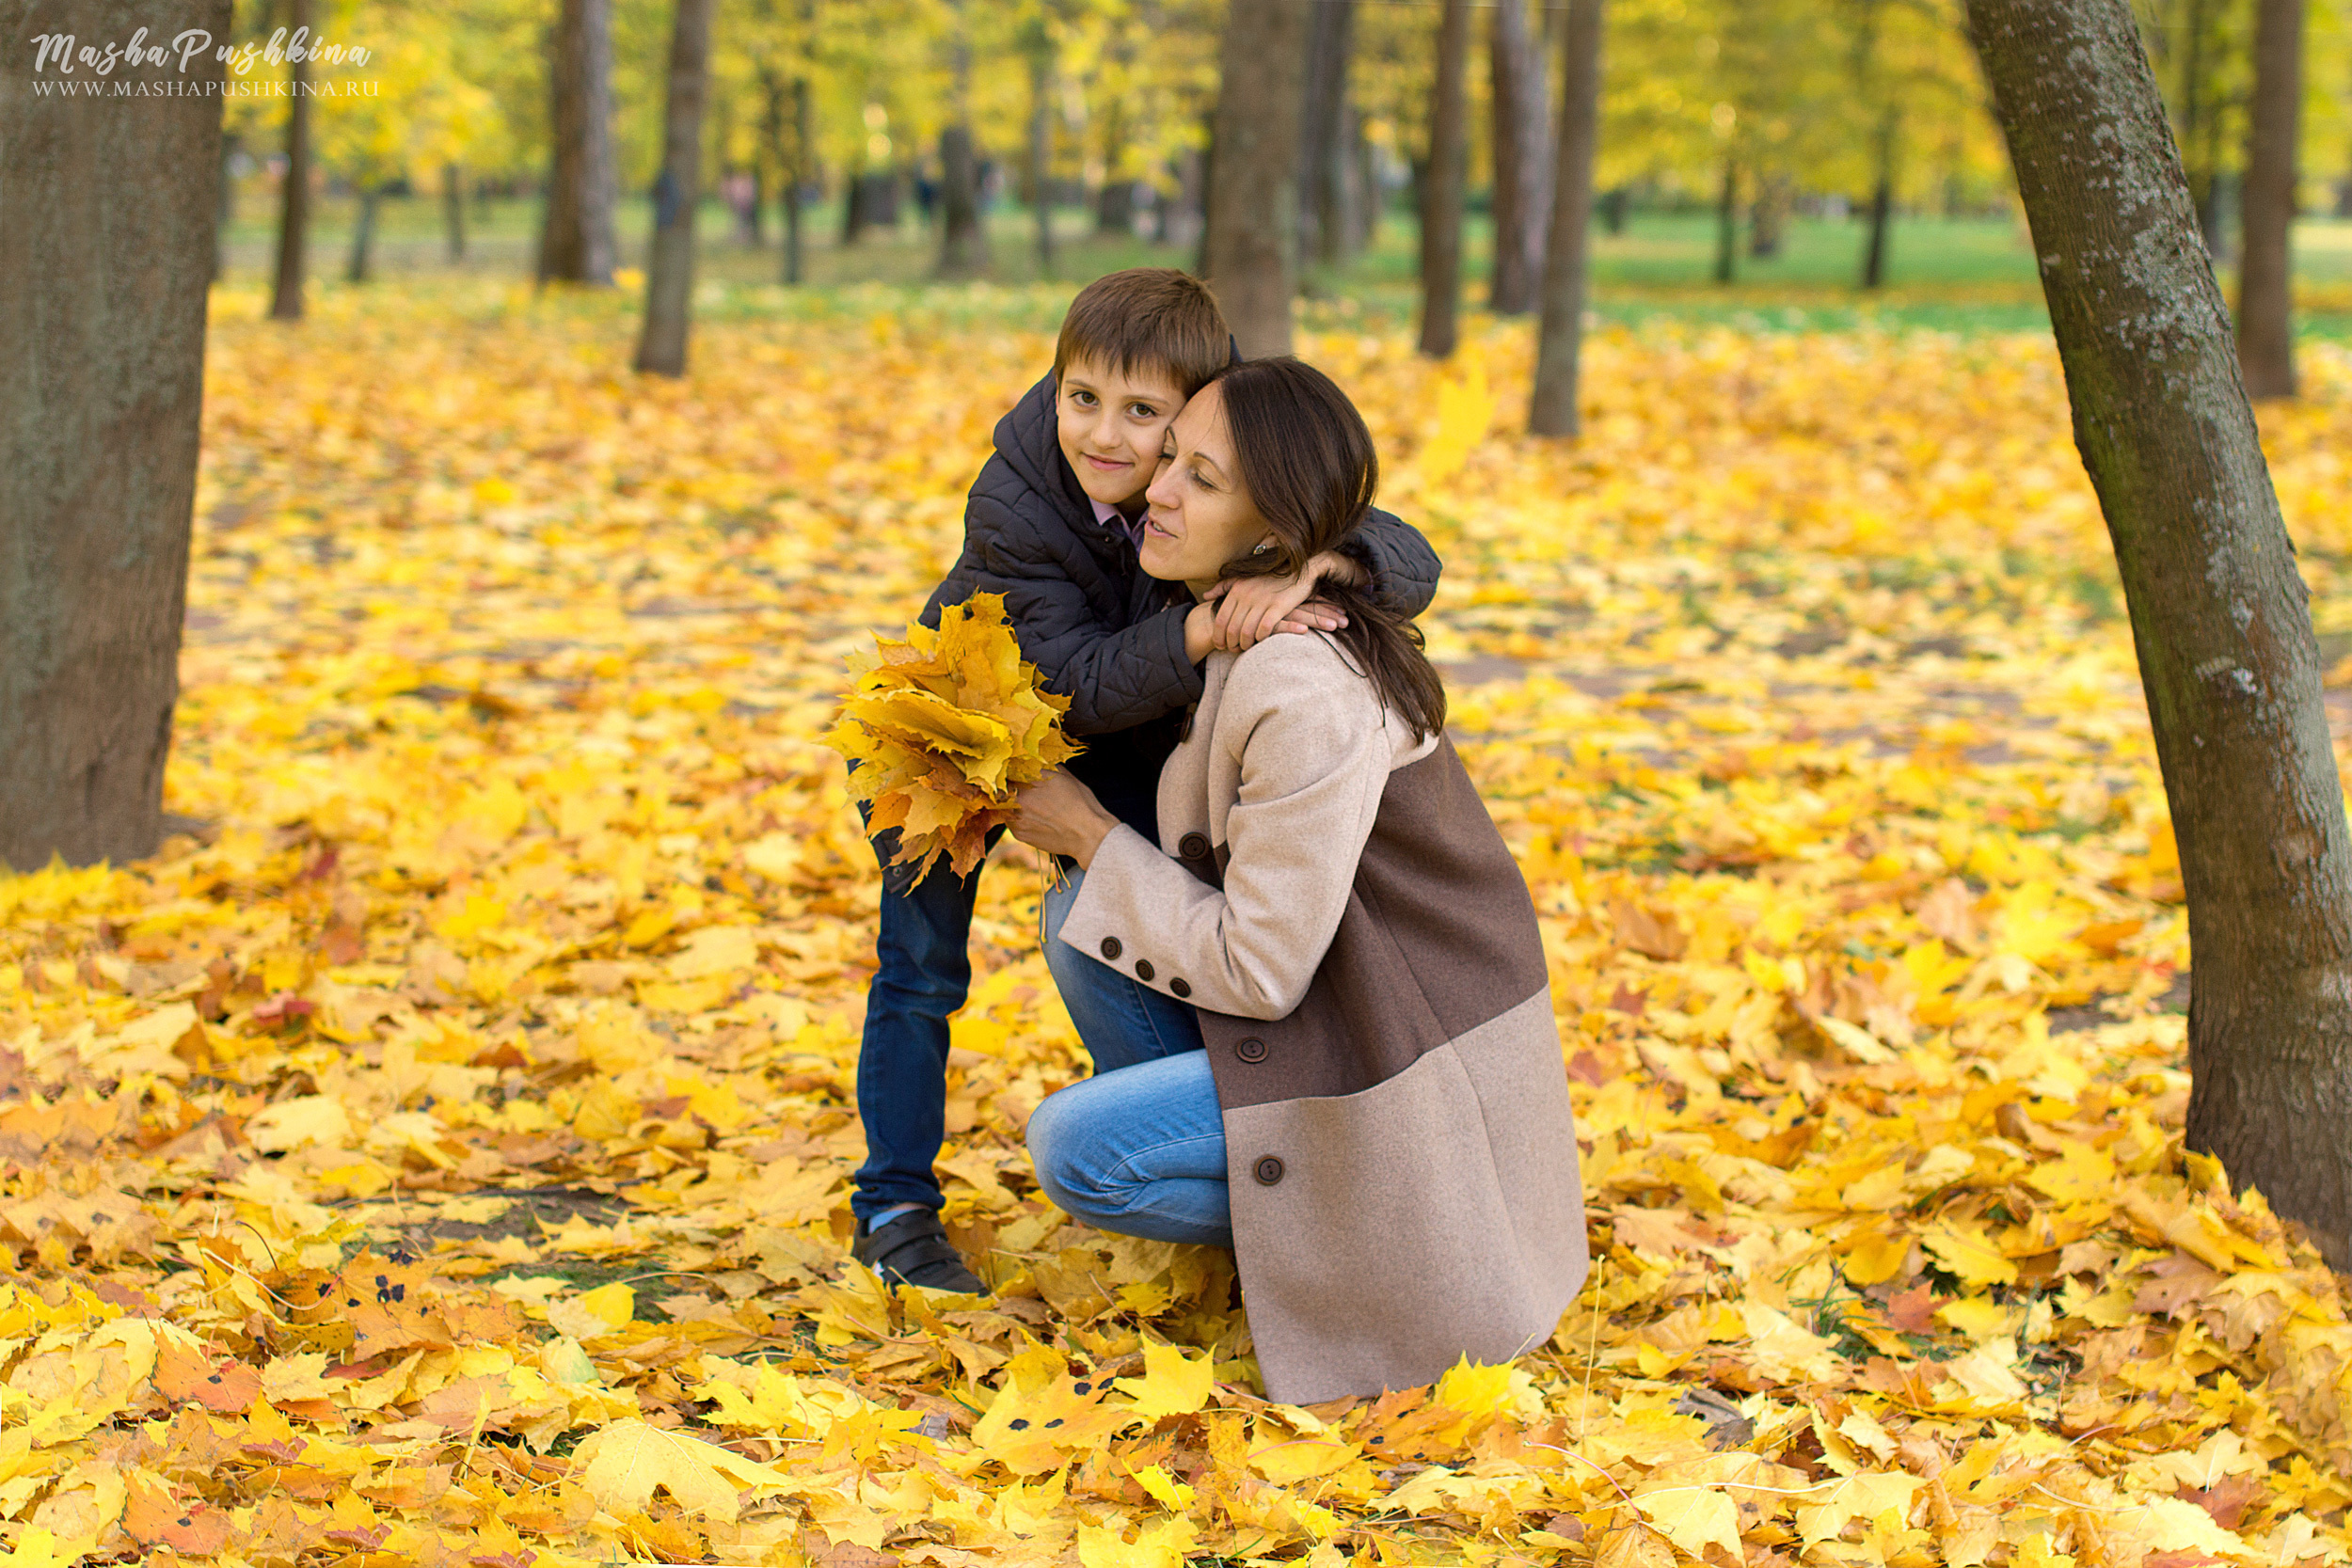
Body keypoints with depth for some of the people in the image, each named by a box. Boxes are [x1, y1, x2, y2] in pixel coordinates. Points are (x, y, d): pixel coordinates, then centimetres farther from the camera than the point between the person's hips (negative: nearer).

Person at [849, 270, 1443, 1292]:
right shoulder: (1010, 501, -35)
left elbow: (1410, 565, -32)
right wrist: (1204, 633, -55)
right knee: (922, 968, -2)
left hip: (1122, 743, 3)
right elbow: (1074, 683, -38)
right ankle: (894, 1207, 13)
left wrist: (1318, 561, -54)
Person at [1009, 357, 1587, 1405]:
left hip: (1408, 1073, -9)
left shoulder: (1307, 695, -28)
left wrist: (1089, 836, -12)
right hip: (1361, 1010, 9)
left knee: (1070, 1150, -13)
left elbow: (1258, 971, -22)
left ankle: (1361, 1238, 2)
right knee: (1087, 921, 3)